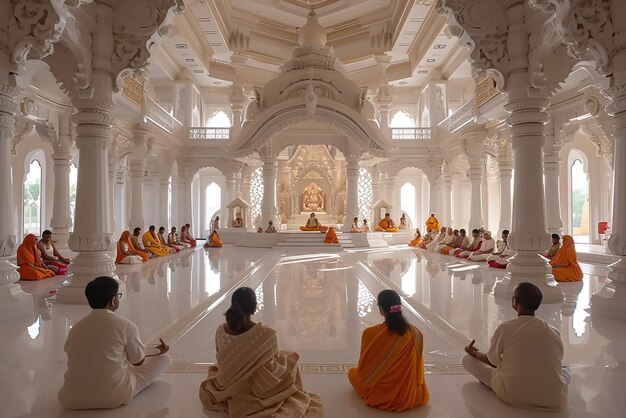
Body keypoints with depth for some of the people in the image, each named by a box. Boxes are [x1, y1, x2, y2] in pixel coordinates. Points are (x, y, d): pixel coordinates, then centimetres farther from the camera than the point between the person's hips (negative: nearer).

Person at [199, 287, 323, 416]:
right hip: (259, 391, -4)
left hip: (228, 391, 4)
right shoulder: (266, 333, -30)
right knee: (290, 358, 22)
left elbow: (223, 363, -1)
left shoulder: (220, 331, -18)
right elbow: (272, 369, -17)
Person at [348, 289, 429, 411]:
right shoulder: (415, 333, -14)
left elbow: (363, 366, -7)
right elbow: (416, 367, 0)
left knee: (352, 372, 23)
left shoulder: (371, 333, -22)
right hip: (410, 396, 4)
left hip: (381, 396, -3)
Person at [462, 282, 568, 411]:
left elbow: (492, 362, 5)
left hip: (512, 396, -3)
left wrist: (475, 353, 27)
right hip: (553, 401, 3)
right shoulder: (554, 332, 2)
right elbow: (555, 363, 17)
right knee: (565, 373, 36)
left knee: (467, 359, 11)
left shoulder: (505, 329, -8)